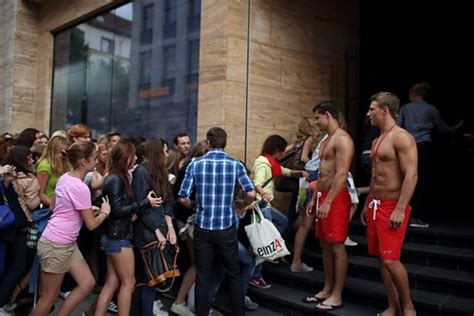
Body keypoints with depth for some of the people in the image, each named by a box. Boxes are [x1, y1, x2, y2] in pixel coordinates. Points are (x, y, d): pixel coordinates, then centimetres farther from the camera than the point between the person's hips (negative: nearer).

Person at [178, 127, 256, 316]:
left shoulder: (195, 164, -2)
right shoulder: (235, 164, -3)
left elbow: (183, 198, -4)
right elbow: (251, 194, -11)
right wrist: (241, 205, 9)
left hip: (202, 227, 0)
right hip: (227, 228, 0)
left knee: (202, 275, 10)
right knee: (233, 274, 14)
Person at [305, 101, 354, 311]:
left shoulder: (342, 139, -13)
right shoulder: (326, 140, 18)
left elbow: (342, 174, -21)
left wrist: (328, 202, -23)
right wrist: (314, 198, 18)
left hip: (336, 198, -10)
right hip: (323, 196, 10)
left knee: (337, 247, -2)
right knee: (325, 245, 13)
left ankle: (337, 295, 7)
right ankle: (327, 289, 24)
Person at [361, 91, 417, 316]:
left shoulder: (402, 137, -13)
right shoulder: (377, 141, 15)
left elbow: (411, 175, -20)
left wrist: (400, 209, -24)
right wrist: (366, 205, 20)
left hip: (392, 206, -9)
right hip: (375, 205, 9)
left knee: (391, 259, -10)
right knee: (382, 258, 10)